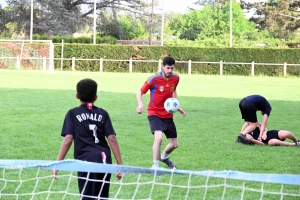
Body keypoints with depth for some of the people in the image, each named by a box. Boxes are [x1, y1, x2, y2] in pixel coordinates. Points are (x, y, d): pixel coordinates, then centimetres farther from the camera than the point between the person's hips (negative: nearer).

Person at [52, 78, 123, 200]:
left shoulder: (73, 114, 5)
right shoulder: (103, 114, 12)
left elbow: (68, 140, -5)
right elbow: (112, 139, 4)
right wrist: (120, 165, 5)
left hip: (86, 160, -3)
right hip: (104, 159, 3)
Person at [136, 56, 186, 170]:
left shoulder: (176, 78, -3)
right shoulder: (154, 79, -18)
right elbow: (140, 93, -9)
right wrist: (140, 104, -28)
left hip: (168, 115, 5)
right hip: (155, 113, -5)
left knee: (174, 144, 11)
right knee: (158, 138, -29)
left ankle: (164, 157, 44)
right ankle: (155, 165, -15)